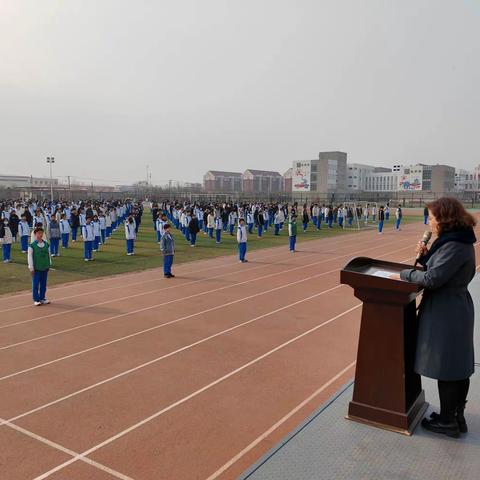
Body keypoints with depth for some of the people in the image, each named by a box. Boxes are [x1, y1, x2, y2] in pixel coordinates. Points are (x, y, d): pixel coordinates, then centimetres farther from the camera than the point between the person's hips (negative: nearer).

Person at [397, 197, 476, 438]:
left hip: (446, 314, -10)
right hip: (455, 311, 10)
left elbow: (432, 279, -25)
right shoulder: (457, 241, 10)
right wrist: (425, 256, -2)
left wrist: (404, 273, -13)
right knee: (458, 366, 18)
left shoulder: (454, 246, -22)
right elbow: (440, 270, 12)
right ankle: (456, 417, 31)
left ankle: (448, 422, 16)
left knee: (446, 368, 2)